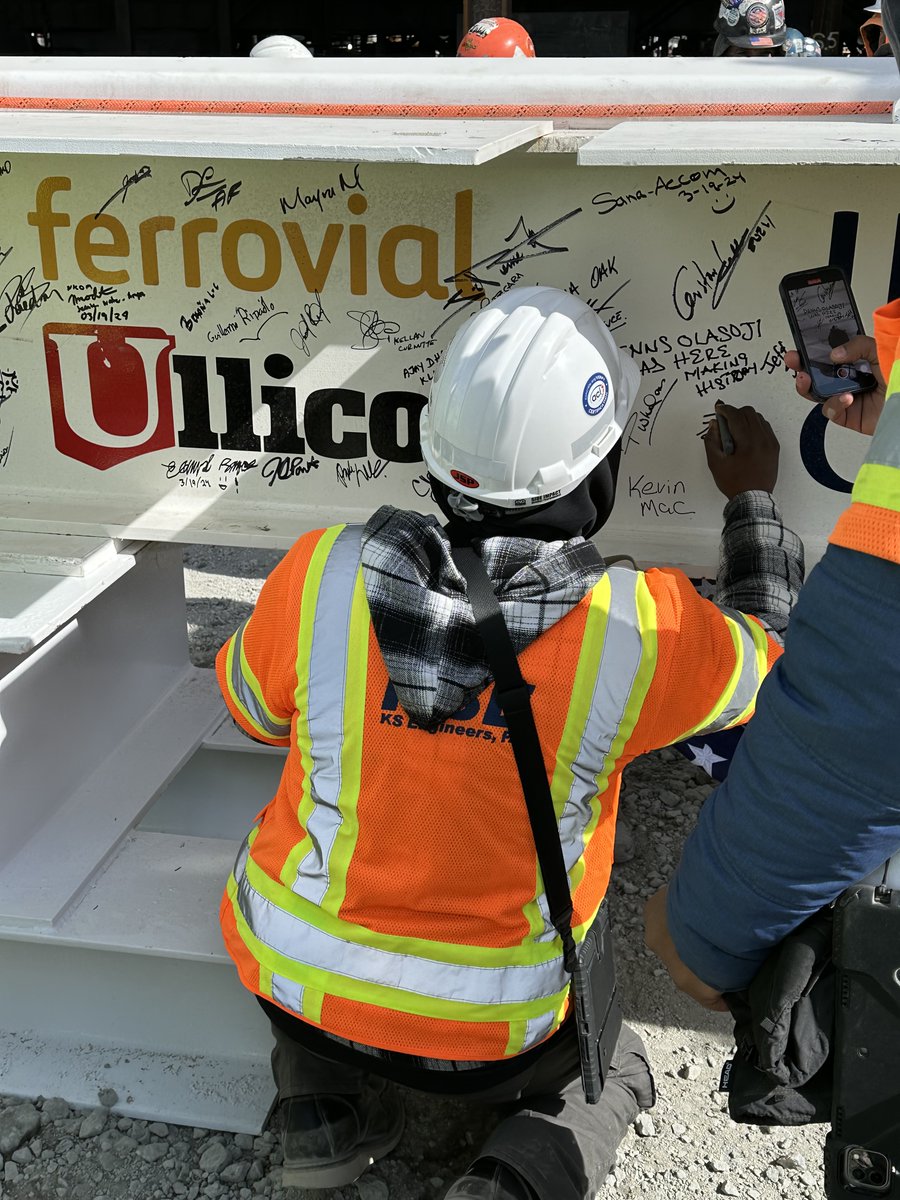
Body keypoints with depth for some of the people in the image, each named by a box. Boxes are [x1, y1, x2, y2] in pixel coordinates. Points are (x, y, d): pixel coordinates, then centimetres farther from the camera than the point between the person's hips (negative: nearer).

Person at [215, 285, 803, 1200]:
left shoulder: (321, 576, -21)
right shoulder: (642, 630, -23)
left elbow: (254, 707, 1)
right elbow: (764, 652, 1)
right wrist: (753, 501, 16)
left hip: (292, 978, 1)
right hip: (485, 1035, 0)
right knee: (611, 1067, 30)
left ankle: (322, 1096, 17)